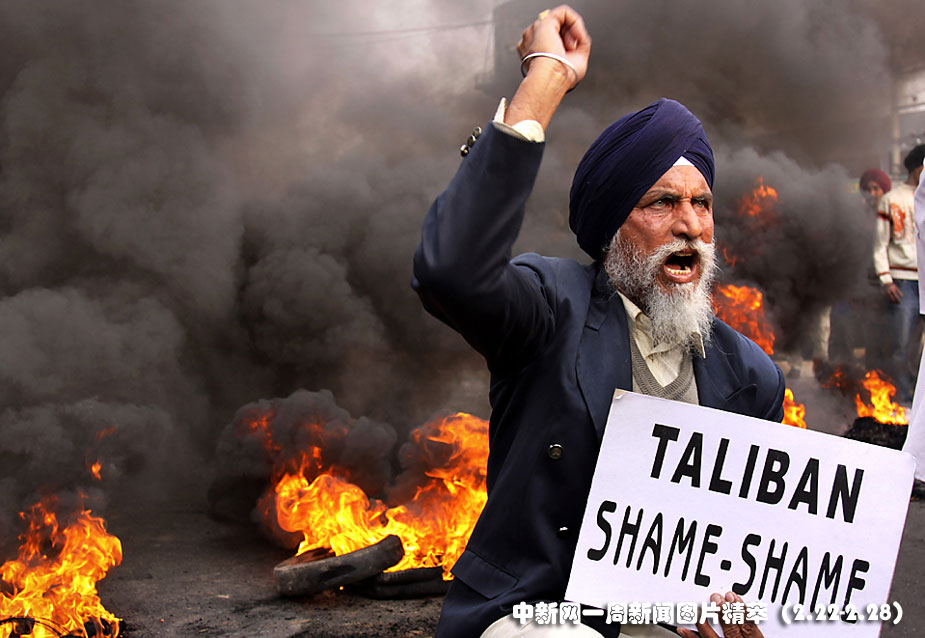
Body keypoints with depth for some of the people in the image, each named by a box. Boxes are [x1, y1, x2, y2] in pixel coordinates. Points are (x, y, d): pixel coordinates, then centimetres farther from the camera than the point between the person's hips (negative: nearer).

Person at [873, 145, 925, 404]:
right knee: (900, 348, -4)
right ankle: (903, 398, 4)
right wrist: (886, 280, -5)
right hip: (904, 282, -3)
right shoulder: (892, 200, 5)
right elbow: (880, 244, 4)